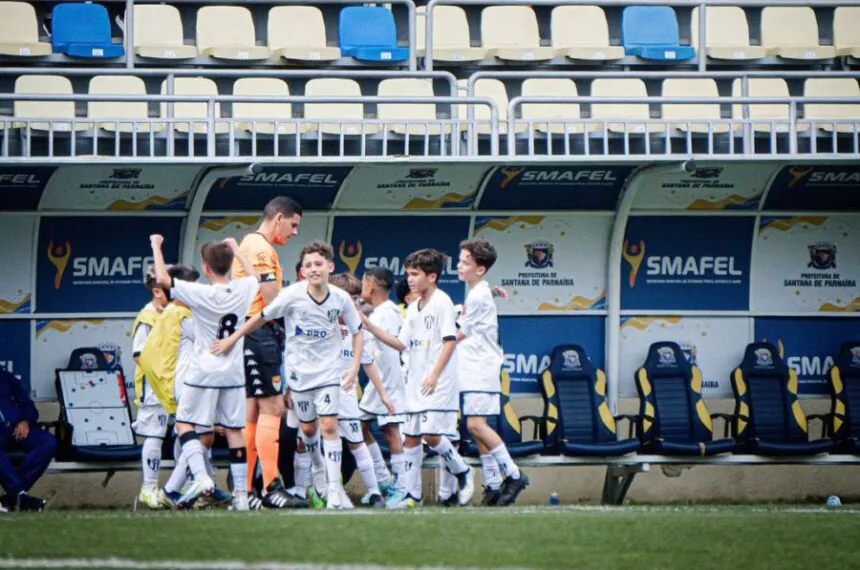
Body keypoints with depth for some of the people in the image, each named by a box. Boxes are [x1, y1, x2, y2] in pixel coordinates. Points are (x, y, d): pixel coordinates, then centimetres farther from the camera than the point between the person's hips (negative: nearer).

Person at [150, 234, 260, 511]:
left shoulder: (201, 294, -16)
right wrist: (235, 249, 33)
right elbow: (254, 275, 24)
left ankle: (201, 476, -17)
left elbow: (163, 278, -15)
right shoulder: (243, 290, -1)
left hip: (204, 372, -5)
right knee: (234, 430, 8)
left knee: (184, 423, 4)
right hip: (234, 373, 5)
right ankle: (241, 493, 5)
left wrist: (156, 246, -1)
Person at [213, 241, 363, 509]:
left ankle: (335, 488, -10)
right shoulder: (292, 295, -16)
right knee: (308, 428, 11)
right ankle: (319, 469, 39)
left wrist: (355, 367, -4)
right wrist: (232, 339, -2)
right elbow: (261, 317, -4)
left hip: (329, 372, -1)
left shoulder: (340, 298, -11)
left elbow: (356, 331, 4)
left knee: (329, 425, -12)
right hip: (299, 371, 1)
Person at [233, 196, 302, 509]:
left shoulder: (249, 244, 22)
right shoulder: (262, 249, -10)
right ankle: (271, 488, -16)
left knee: (252, 411, 11)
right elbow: (273, 302, -15)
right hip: (261, 334, -11)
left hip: (246, 335, 11)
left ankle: (243, 490, 11)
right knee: (272, 407, -12)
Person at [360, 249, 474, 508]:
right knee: (411, 436, 5)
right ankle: (411, 493, 9)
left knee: (431, 434, -15)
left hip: (438, 384, -8)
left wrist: (435, 374, -18)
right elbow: (402, 344, 14)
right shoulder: (413, 308, 15)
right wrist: (370, 327, 6)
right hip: (416, 384, 8)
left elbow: (450, 341, -12)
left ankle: (462, 472, 8)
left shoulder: (441, 302, -8)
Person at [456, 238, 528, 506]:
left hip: (482, 370, -10)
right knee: (477, 426, 7)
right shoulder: (476, 293, 16)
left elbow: (459, 335, -5)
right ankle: (493, 484, 9)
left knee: (476, 424, -17)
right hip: (474, 371, 10)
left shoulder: (478, 297, -13)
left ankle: (513, 474, -13)